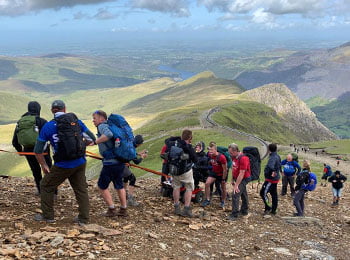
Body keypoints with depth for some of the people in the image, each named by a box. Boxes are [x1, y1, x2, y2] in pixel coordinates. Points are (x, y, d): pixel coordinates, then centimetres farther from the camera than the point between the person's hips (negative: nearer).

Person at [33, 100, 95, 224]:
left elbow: (38, 150, 0)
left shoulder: (48, 127, -4)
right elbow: (92, 139, 8)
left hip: (63, 166, -3)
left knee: (46, 186, 18)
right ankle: (83, 218, 19)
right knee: (81, 189, 17)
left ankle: (48, 216, 25)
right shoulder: (76, 121, 2)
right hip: (80, 163, 3)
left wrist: (43, 165, 14)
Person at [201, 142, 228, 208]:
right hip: (214, 172, 5)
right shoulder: (209, 155, -15)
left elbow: (225, 169, -22)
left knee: (223, 188, 8)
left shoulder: (221, 157, -31)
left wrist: (223, 179, -17)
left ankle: (223, 202, 29)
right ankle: (207, 200, 0)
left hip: (222, 174, -5)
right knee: (207, 183, -10)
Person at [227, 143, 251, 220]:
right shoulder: (234, 157, 2)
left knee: (235, 195, -14)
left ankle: (234, 215, -10)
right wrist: (233, 180, 12)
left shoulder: (243, 158, -24)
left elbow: (242, 173, -25)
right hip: (237, 178, 8)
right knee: (243, 195, 20)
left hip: (244, 179, -8)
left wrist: (236, 185, -24)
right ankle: (244, 211, 33)